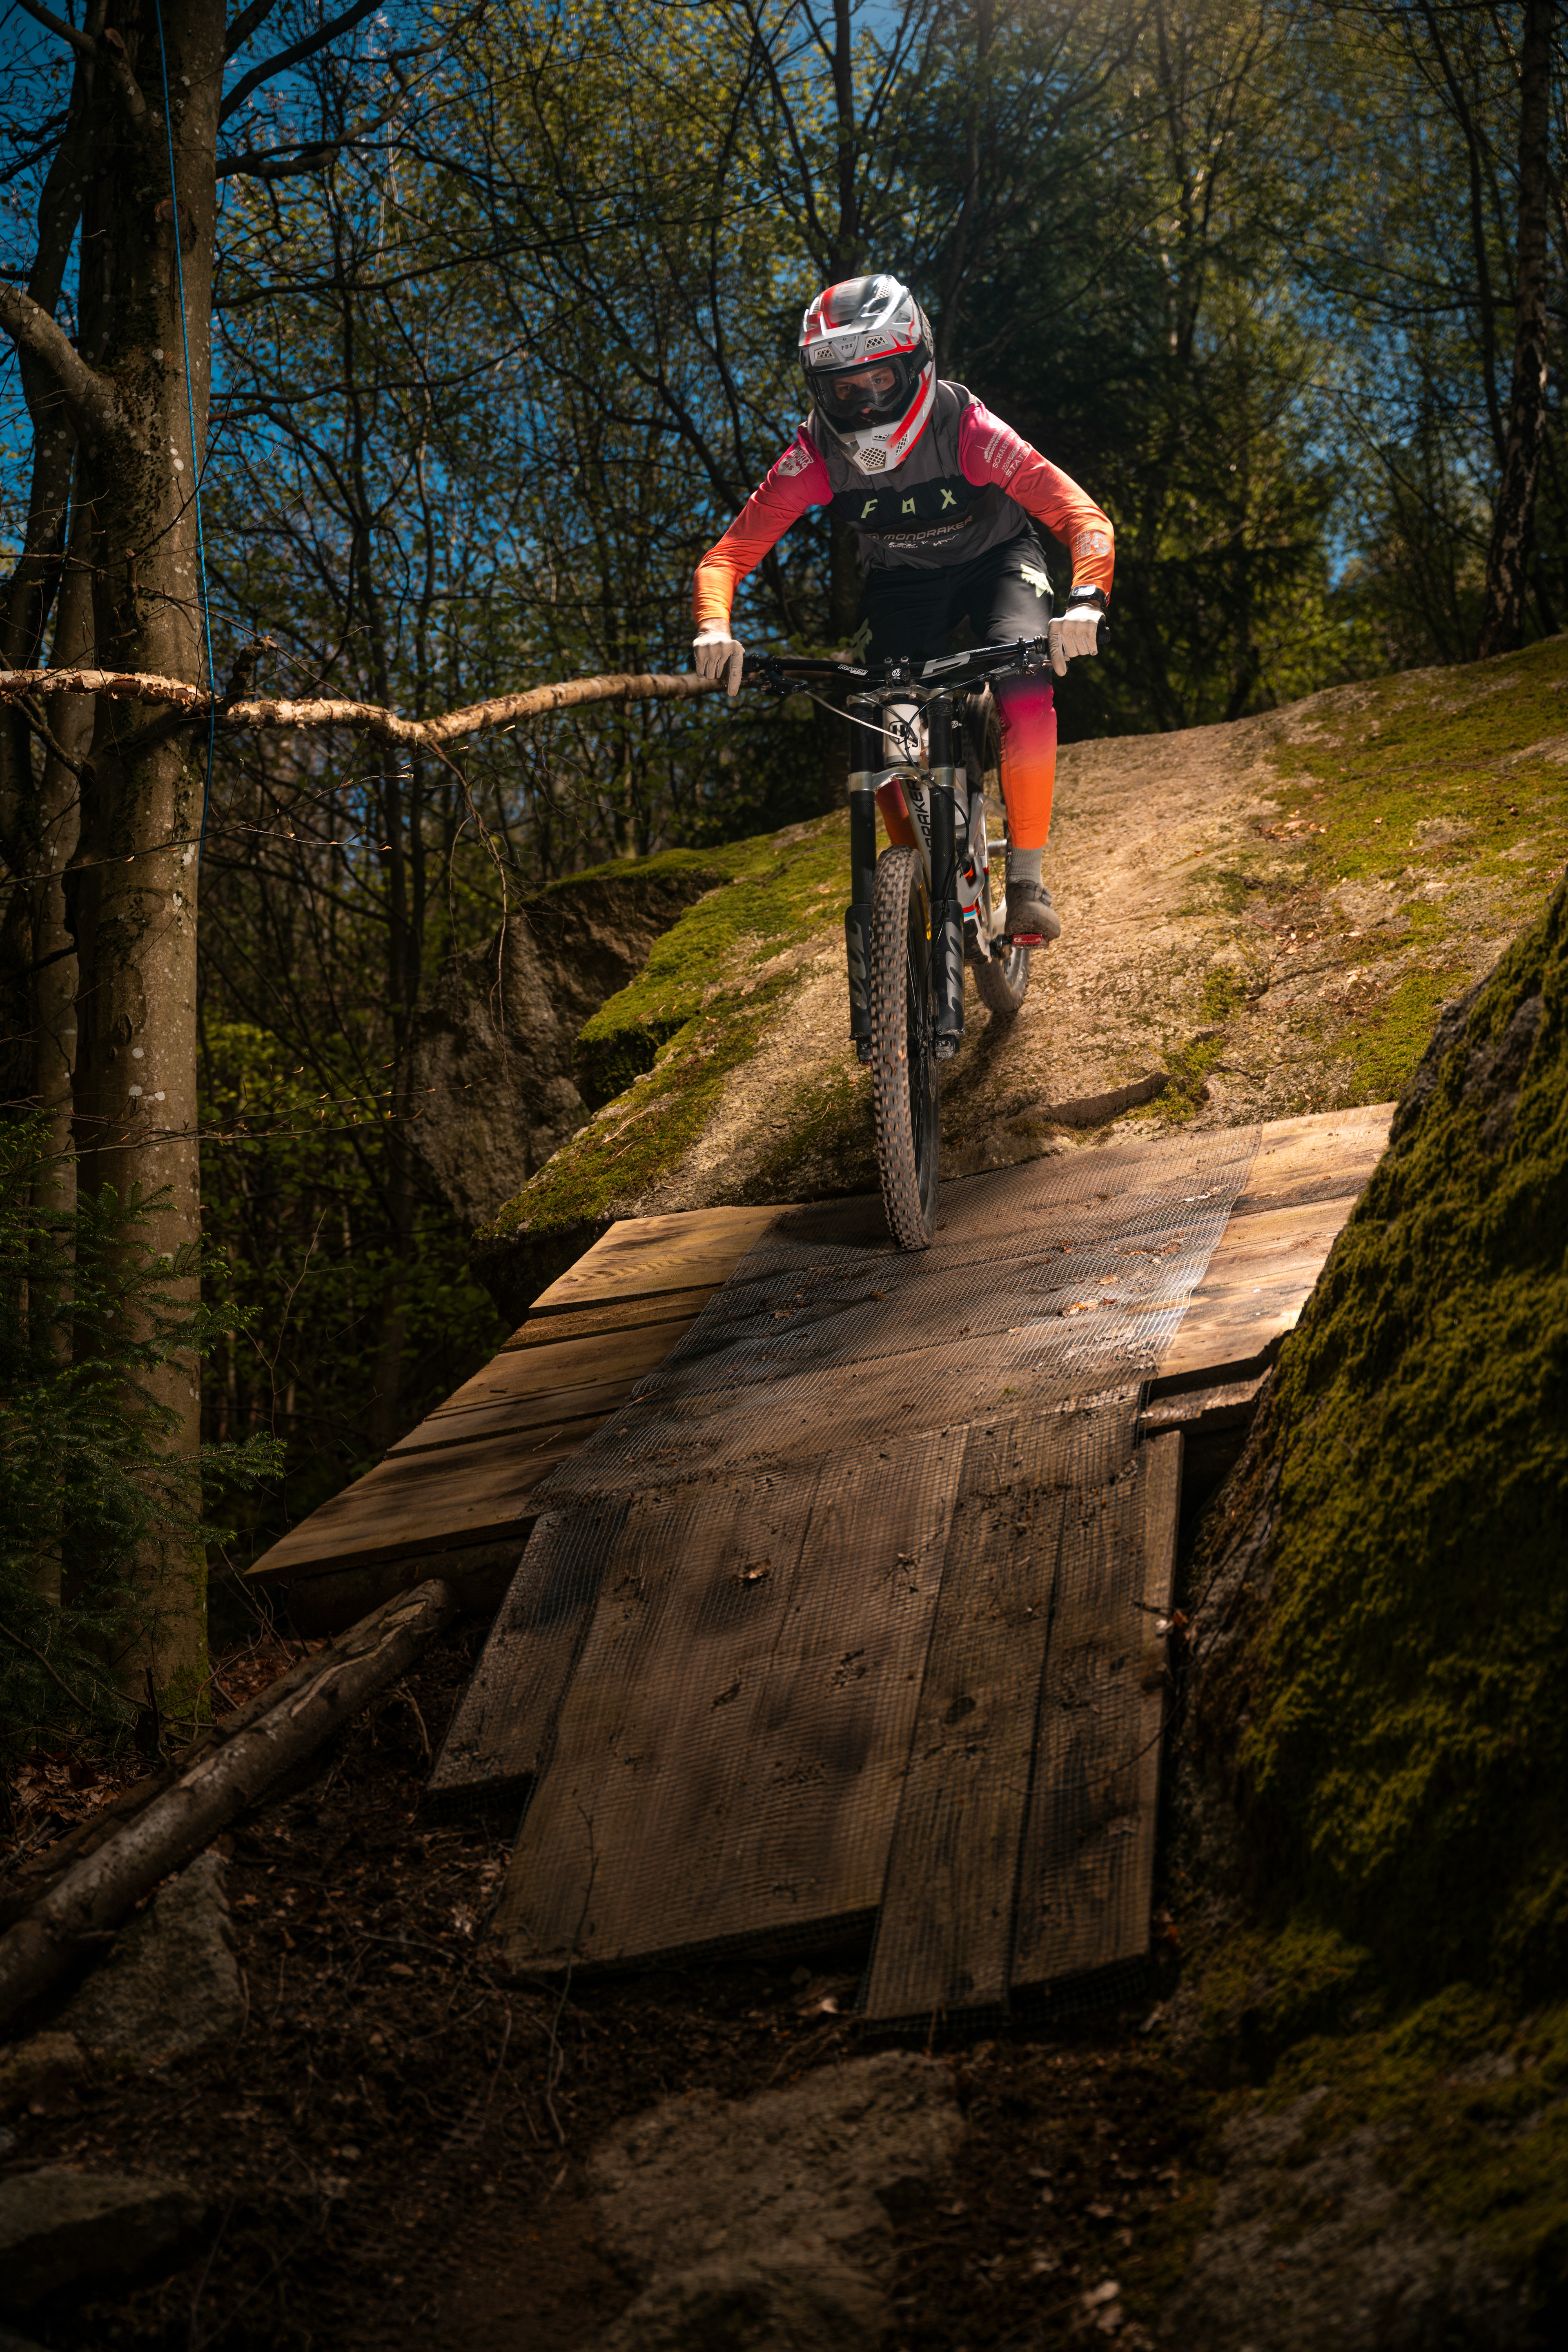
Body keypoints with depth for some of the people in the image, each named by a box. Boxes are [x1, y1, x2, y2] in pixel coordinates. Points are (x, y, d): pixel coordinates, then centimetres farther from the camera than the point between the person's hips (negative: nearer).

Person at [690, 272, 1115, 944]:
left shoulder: (967, 429, -33)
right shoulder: (815, 456, -26)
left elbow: (1084, 517, -38)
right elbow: (727, 556, -26)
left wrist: (1084, 603, -58)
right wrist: (714, 630, -48)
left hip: (995, 561, -2)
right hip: (901, 584, 2)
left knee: (1027, 703, -29)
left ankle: (1025, 874, -10)